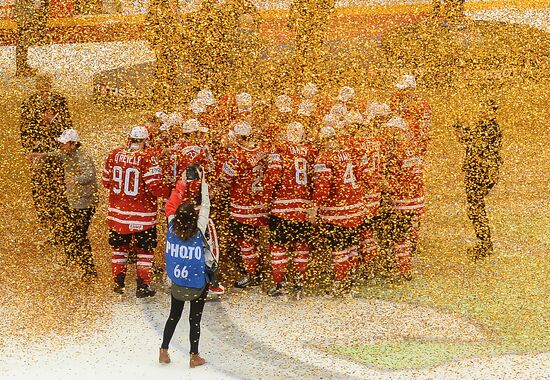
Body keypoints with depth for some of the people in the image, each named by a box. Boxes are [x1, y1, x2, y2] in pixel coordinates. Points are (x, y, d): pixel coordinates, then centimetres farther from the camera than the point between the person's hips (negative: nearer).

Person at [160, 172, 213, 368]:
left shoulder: (172, 228, -14)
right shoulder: (198, 232, -22)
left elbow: (171, 205, -1)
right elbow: (206, 207, -14)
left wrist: (182, 182, 2)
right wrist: (203, 182, -7)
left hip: (177, 282, 3)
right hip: (197, 284, -3)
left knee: (174, 316, 18)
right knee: (195, 319, 8)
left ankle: (164, 352, 22)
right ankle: (194, 357, 16)